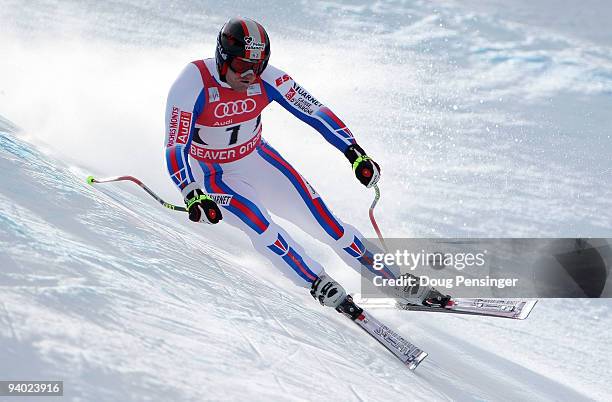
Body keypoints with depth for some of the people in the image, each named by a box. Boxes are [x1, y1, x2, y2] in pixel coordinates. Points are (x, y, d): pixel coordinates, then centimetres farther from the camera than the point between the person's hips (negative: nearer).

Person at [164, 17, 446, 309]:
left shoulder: (267, 79, -20)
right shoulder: (192, 86, -29)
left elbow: (315, 110, -13)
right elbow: (175, 150, -32)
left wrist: (355, 153, -21)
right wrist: (193, 197, -47)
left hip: (257, 159, 3)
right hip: (212, 174, -3)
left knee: (320, 217, -3)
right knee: (259, 225, -29)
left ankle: (397, 282, 9)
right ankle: (317, 284, -9)